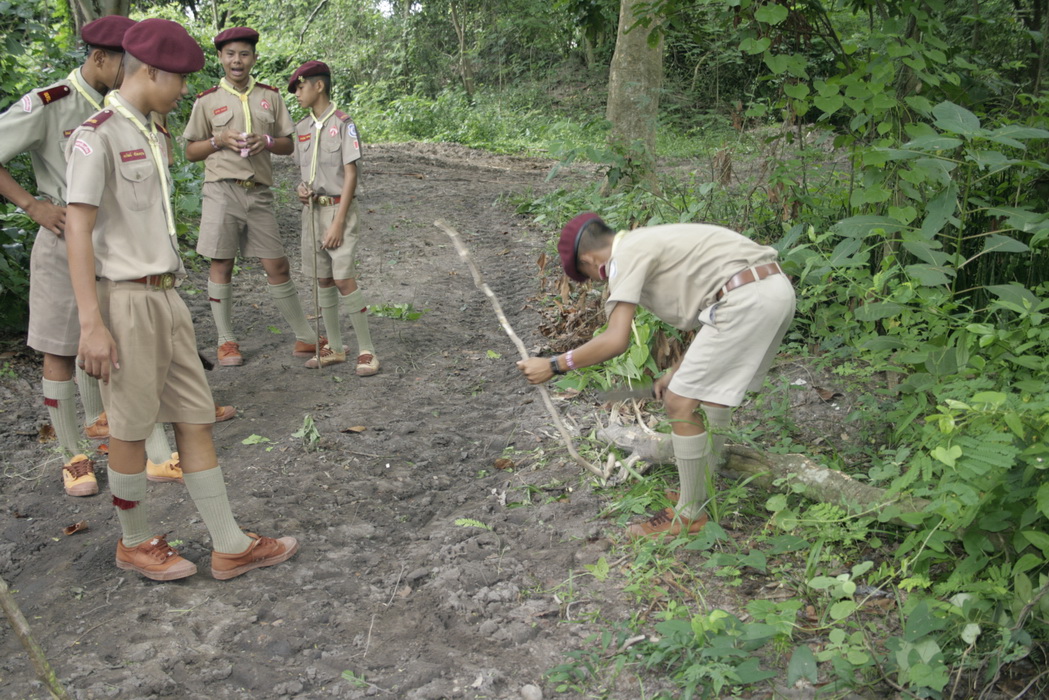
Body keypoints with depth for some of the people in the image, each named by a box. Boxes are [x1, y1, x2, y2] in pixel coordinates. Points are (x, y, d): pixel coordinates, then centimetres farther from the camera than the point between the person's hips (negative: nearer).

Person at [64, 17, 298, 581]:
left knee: (195, 419, 8)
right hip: (126, 301, -8)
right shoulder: (96, 137, -10)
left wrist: (168, 291, 18)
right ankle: (135, 542, 24)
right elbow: (78, 229, -15)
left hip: (167, 296, 8)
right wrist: (92, 324, -20)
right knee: (131, 428, 5)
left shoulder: (151, 135, 16)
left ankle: (229, 547, 15)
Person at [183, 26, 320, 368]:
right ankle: (226, 341, 10)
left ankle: (306, 338, 9)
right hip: (222, 189, -1)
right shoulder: (207, 100, 7)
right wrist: (219, 141, -8)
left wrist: (267, 141, -7)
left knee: (277, 266, 2)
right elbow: (191, 151, 10)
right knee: (221, 263, 0)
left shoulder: (270, 96, 12)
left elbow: (288, 145, 14)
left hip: (259, 192, 2)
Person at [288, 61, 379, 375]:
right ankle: (334, 348, 19)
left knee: (343, 279, -14)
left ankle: (366, 350, -6)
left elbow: (351, 175, -12)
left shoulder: (343, 123, -8)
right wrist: (302, 188, -4)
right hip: (312, 209, 7)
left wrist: (338, 223, -17)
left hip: (339, 208, -7)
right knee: (322, 279, 9)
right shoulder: (302, 127, 12)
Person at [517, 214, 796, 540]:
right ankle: (702, 493, 34)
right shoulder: (651, 243, 24)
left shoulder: (625, 256, -4)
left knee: (681, 402, -1)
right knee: (711, 393, 23)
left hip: (746, 301, -10)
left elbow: (616, 341, -15)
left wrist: (553, 366, -5)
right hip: (779, 290, 10)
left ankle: (691, 514, 12)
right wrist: (676, 373, 27)